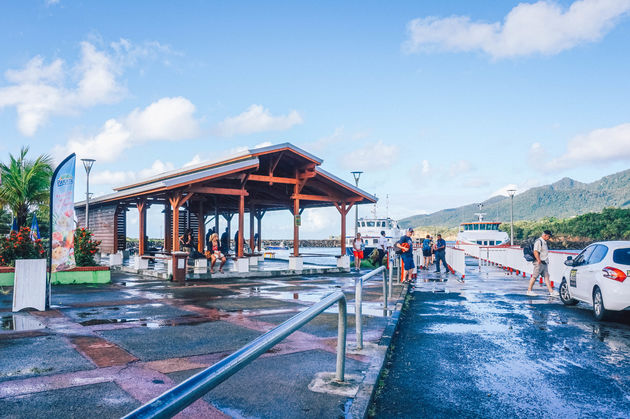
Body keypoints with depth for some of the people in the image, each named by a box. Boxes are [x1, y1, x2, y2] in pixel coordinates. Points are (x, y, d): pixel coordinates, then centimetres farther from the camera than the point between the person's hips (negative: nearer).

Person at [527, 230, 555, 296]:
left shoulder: (544, 242, 17)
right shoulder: (538, 241, -14)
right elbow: (535, 252, -22)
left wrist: (546, 261, 20)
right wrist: (539, 261, -23)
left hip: (544, 263, 10)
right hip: (539, 263, -10)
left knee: (546, 276, 6)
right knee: (534, 277, -4)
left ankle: (551, 291, 6)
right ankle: (529, 291, 2)